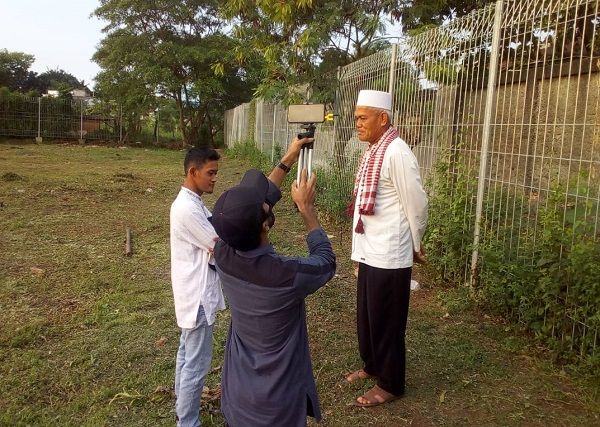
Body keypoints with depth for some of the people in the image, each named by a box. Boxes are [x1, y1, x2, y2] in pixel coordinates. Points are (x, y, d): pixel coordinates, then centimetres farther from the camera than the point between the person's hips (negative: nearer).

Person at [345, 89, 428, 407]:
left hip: (389, 255, -9)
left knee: (386, 322, 7)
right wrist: (365, 244, 16)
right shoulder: (373, 151, 9)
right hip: (370, 251, 9)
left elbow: (416, 205, -16)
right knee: (367, 316, 22)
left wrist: (415, 246, -3)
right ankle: (372, 366, 42)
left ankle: (390, 384, 26)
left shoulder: (396, 153, -20)